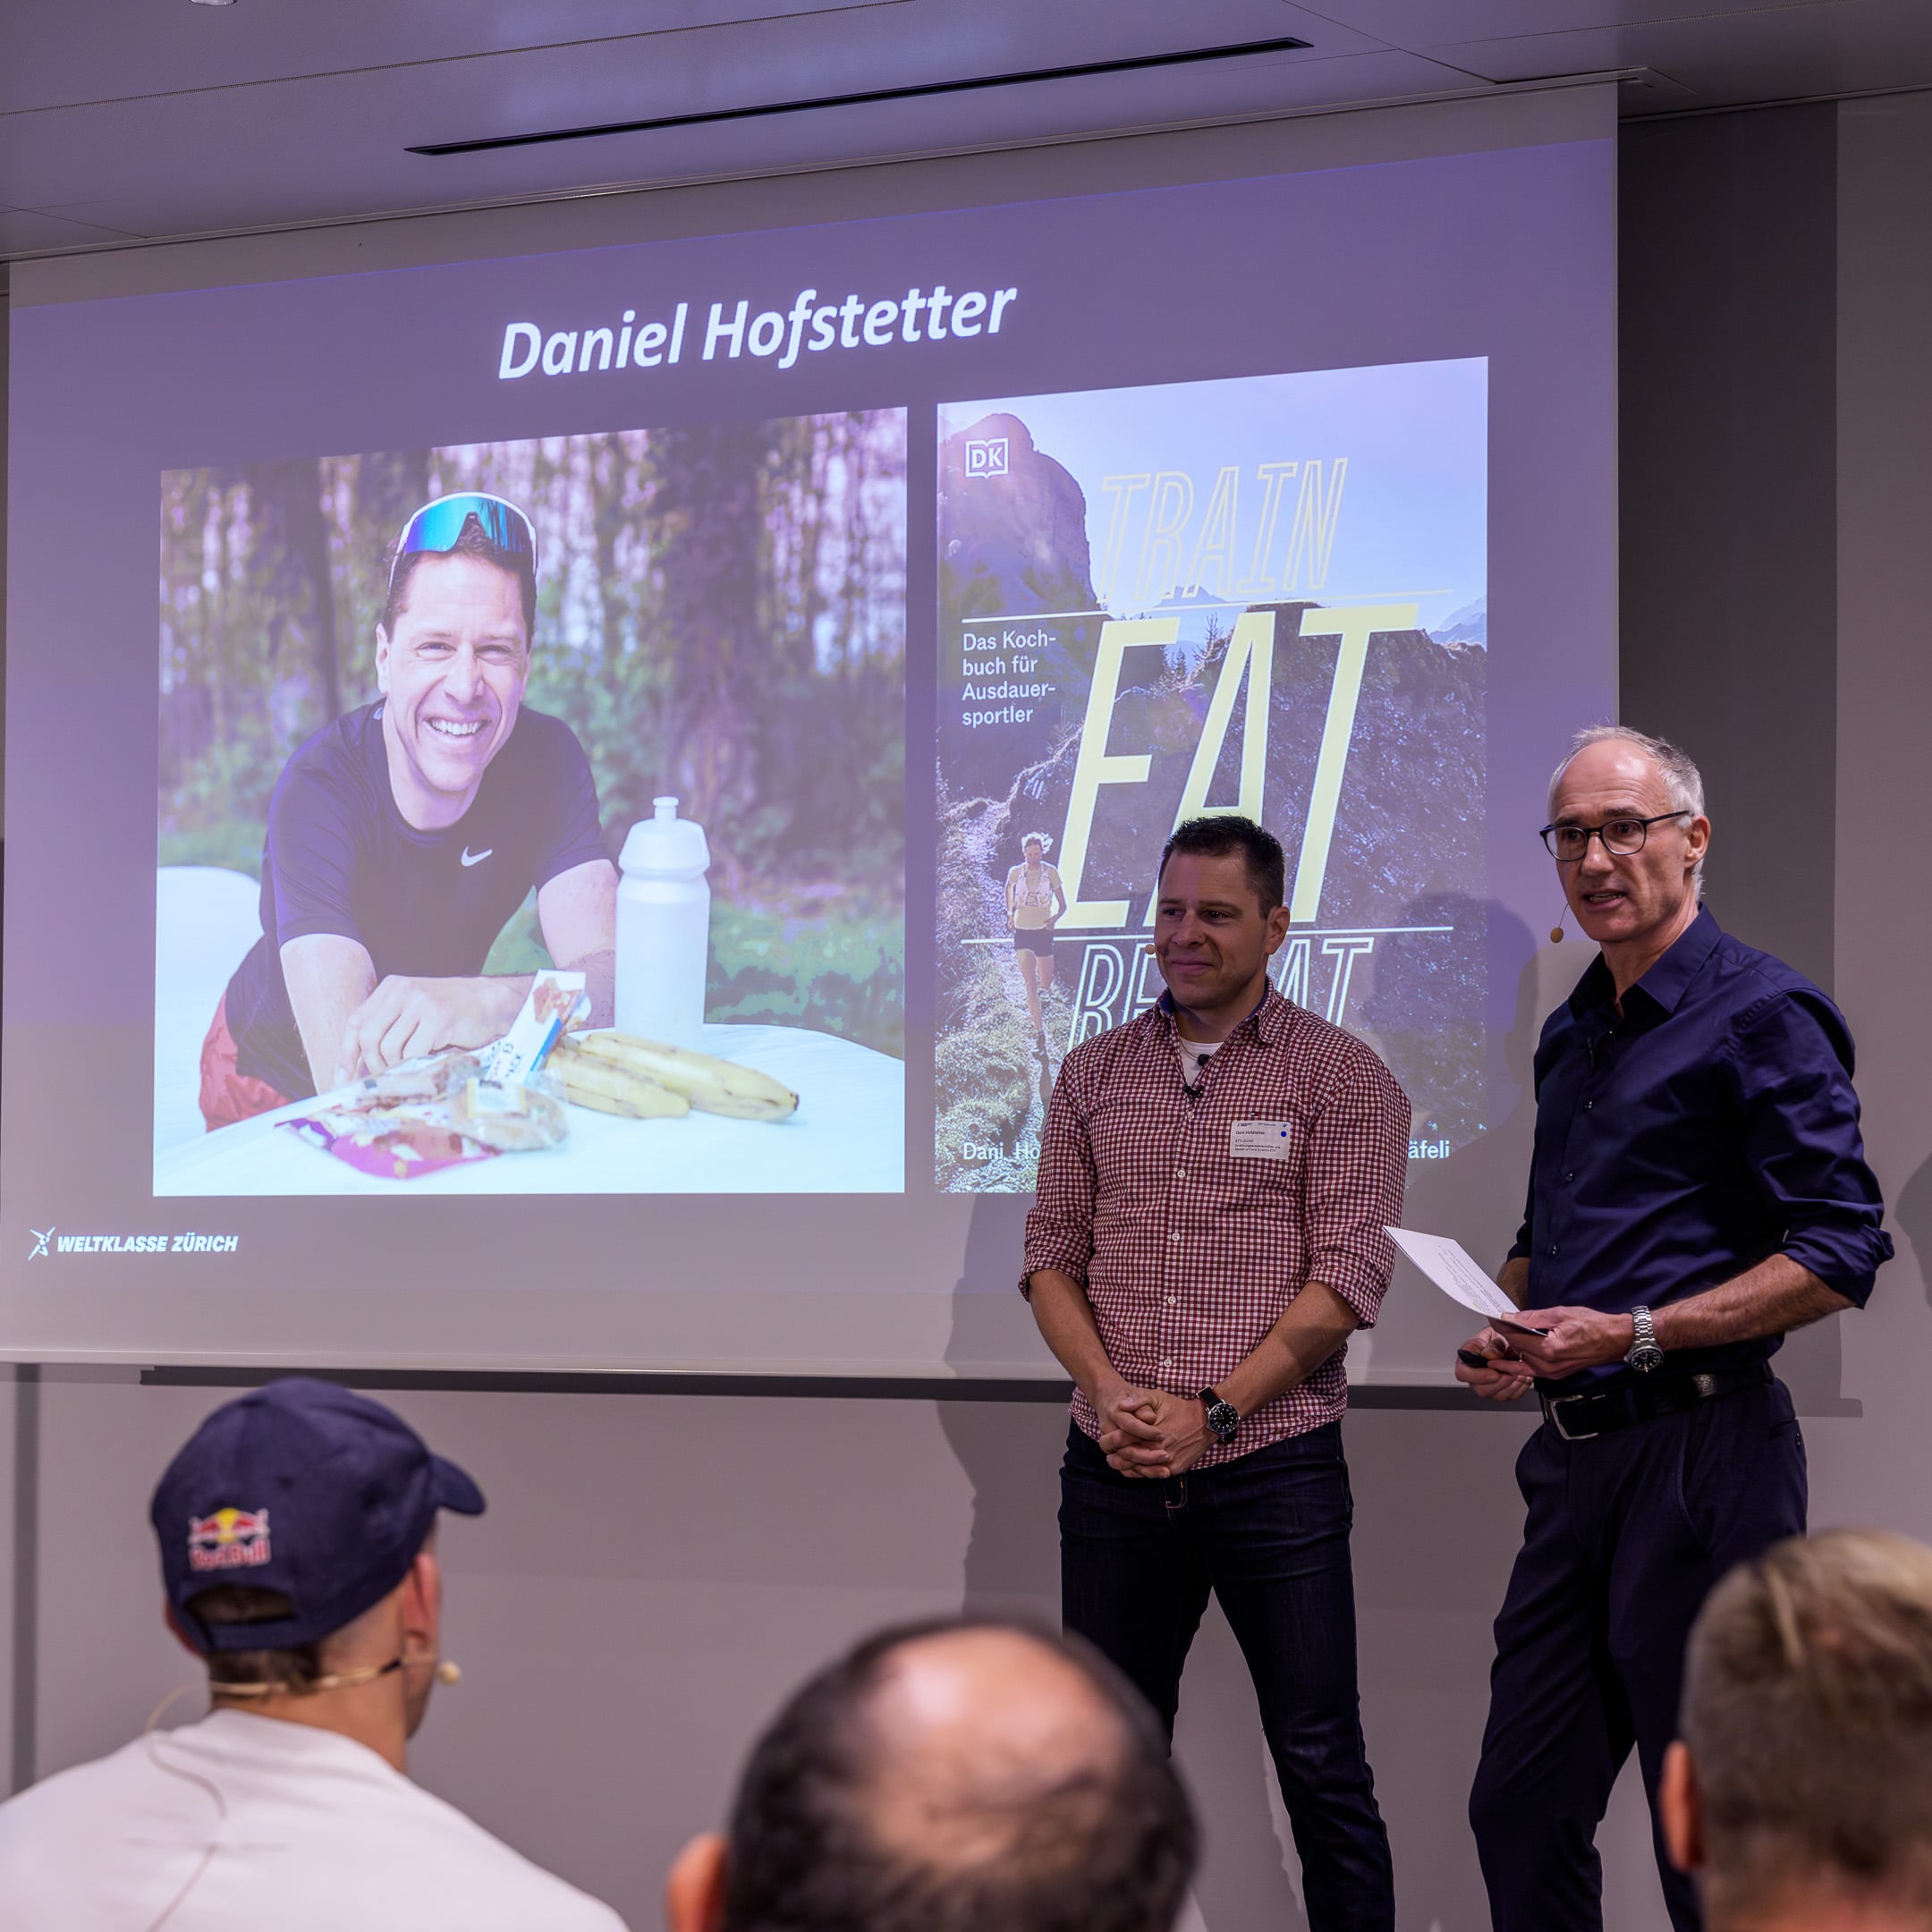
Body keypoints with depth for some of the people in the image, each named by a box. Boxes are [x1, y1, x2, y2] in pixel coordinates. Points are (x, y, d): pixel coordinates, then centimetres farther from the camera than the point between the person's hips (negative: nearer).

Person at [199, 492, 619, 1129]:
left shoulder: (548, 760, -17)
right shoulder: (318, 789, -29)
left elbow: (612, 976, -30)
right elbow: (350, 1082, -38)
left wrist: (489, 1002, -51)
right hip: (276, 1084, -6)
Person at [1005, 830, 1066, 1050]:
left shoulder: (1051, 873, -6)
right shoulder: (1016, 873, -4)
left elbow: (1062, 905, -1)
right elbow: (1009, 888, 20)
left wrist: (1055, 918, -20)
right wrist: (1010, 912, 9)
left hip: (1044, 931, 1)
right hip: (1022, 932, -1)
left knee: (1045, 983, 12)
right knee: (1030, 984, -13)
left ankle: (1033, 1006, 52)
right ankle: (1040, 1035, -16)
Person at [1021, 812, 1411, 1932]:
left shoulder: (1341, 1077, -1)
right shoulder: (1096, 1074, 12)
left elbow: (1348, 1276, -8)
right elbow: (1053, 1254, 10)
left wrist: (1214, 1412, -14)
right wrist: (1111, 1391, -7)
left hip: (1273, 1463, -4)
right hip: (1114, 1467, 4)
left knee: (1322, 1765, -1)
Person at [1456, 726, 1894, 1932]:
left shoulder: (1760, 1013, -9)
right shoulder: (1572, 1036, 17)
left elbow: (1841, 1254, -15)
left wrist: (1637, 1335, -19)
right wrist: (1508, 1325, 6)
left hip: (1702, 1447, -8)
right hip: (1576, 1453, 8)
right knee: (1522, 1809, 9)